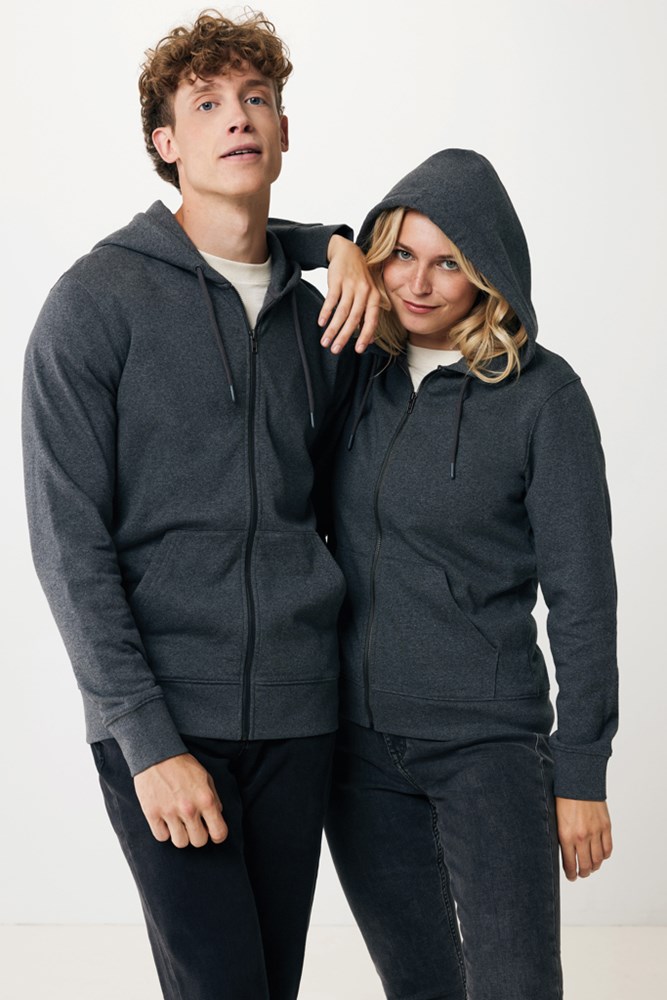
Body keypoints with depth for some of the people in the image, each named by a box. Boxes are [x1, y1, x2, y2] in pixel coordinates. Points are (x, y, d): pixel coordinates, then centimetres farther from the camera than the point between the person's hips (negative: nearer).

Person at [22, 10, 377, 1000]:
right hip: (164, 711, -4)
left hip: (298, 712, 5)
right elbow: (68, 538, -8)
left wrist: (348, 244, 10)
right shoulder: (98, 299, -4)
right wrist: (148, 738, -15)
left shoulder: (323, 311, 10)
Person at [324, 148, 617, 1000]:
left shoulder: (541, 394, -9)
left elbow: (581, 594, -8)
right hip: (356, 739, 4)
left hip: (489, 740, -4)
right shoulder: (356, 370, 3)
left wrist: (581, 772, -7)